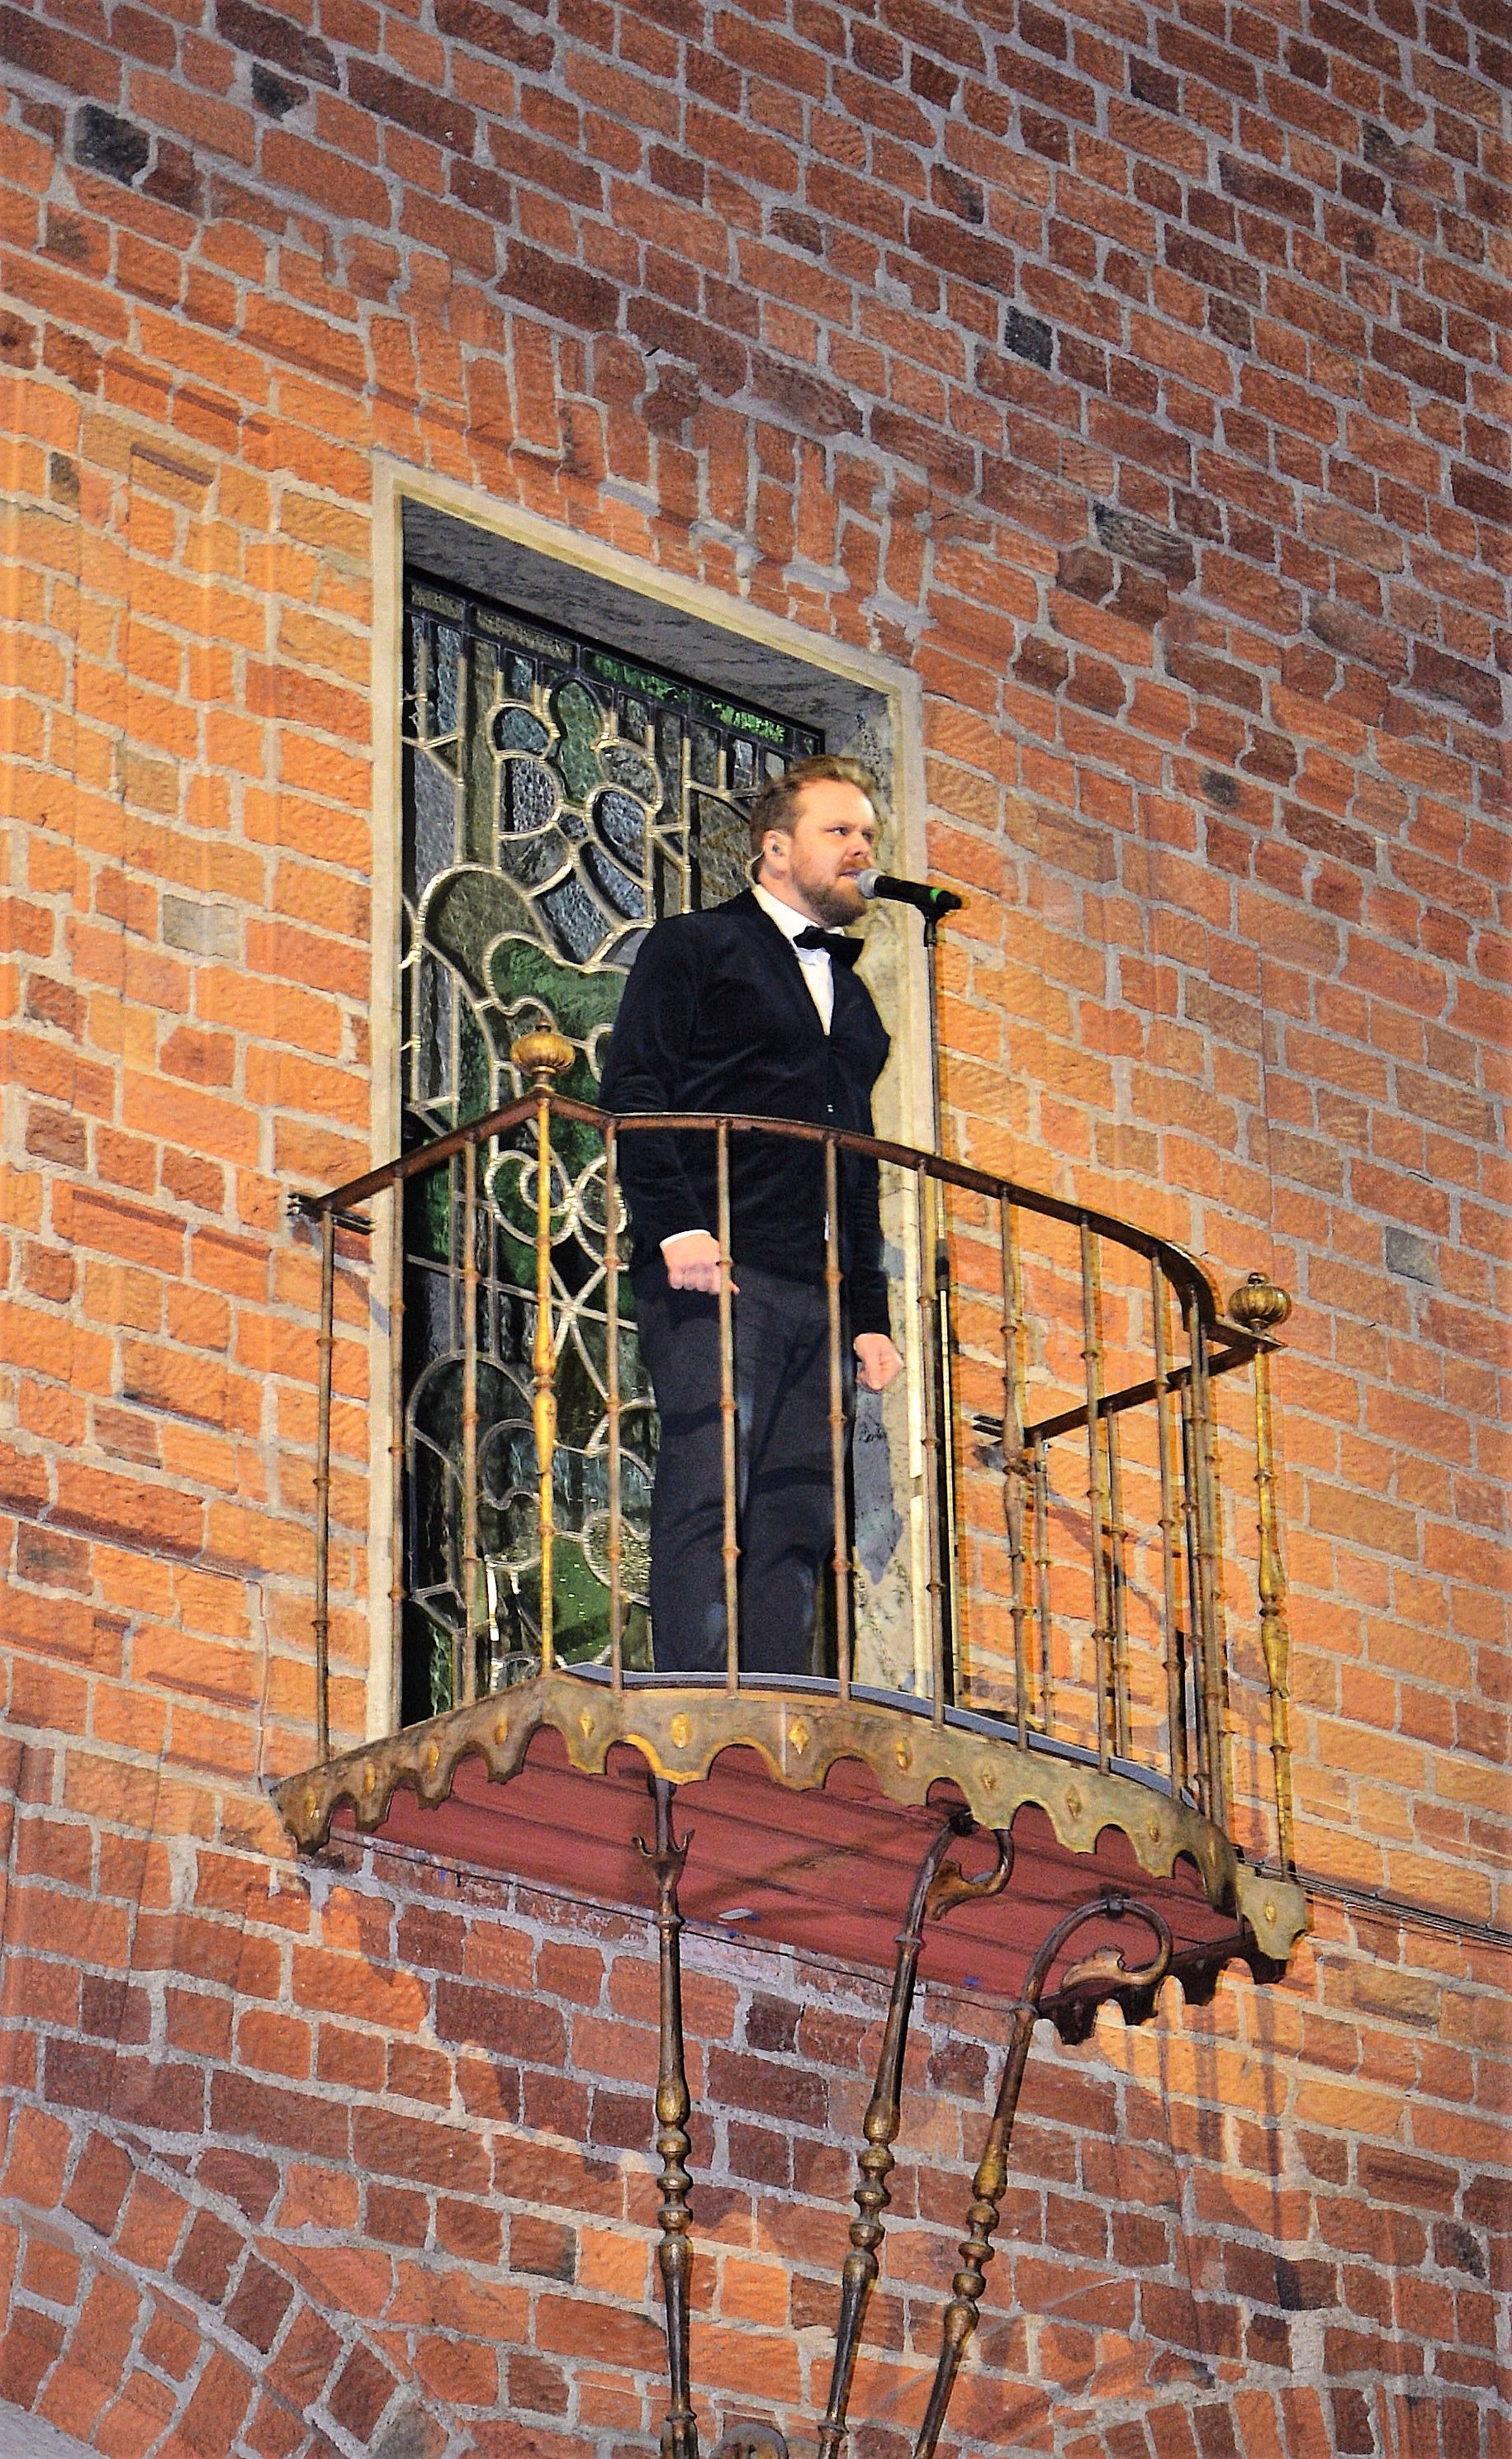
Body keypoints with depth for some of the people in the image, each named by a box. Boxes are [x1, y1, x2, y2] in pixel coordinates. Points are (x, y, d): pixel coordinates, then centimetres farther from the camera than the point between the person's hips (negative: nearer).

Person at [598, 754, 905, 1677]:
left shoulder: (852, 996, 28)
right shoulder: (694, 946, 8)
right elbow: (633, 1091, -3)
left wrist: (871, 1314, 17)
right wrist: (676, 1225, -17)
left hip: (817, 1292, 6)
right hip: (714, 1269, -6)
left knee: (800, 1523, -2)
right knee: (706, 1495, -14)